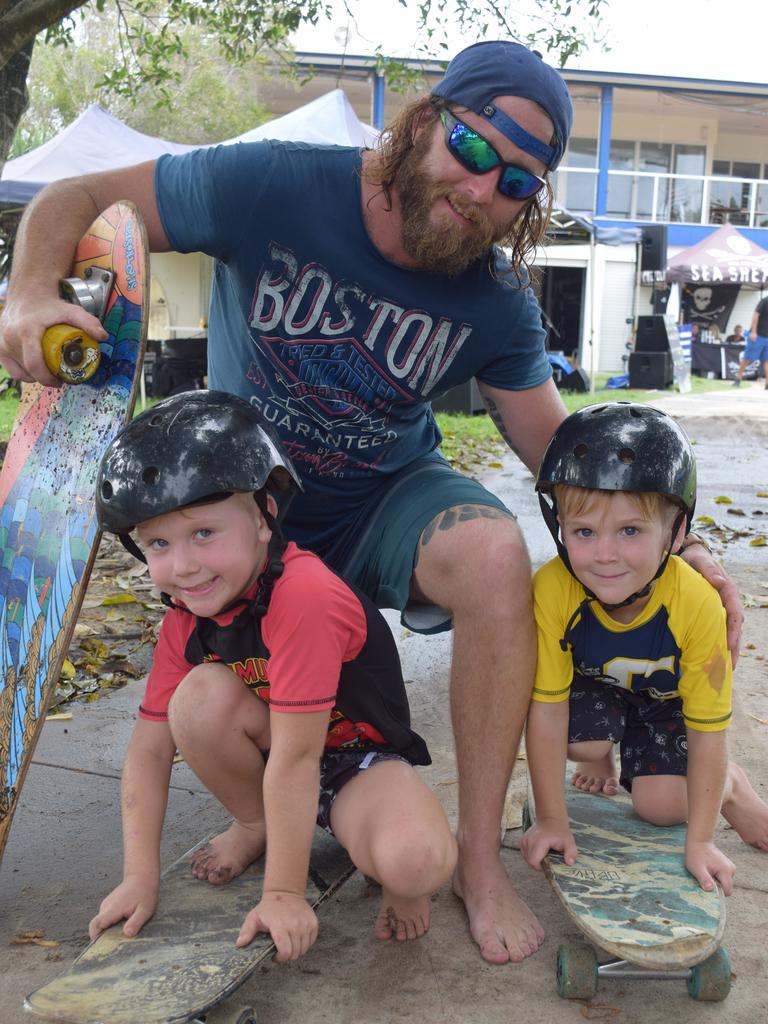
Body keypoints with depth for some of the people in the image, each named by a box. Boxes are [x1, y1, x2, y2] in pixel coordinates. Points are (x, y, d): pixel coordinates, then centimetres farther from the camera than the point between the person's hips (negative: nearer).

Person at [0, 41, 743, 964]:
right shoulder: (271, 186, -21)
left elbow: (556, 447, -5)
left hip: (387, 501, 1)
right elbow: (74, 202, -12)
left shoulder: (498, 304, -13)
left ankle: (479, 857, -16)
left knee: (496, 555, -32)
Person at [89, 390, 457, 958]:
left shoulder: (305, 595, -33)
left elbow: (295, 757, -31)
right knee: (202, 695, -24)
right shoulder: (186, 615, -9)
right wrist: (140, 878, -9)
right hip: (269, 758, 7)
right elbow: (151, 745, -5)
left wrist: (284, 894, -25)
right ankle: (255, 826, 4)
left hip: (360, 761, -6)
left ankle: (397, 882, 2)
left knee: (419, 859, -37)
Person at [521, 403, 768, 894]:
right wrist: (552, 819, -21)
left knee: (661, 804, -15)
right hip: (595, 685, 1)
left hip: (667, 697, -1)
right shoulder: (553, 590, -37)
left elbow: (708, 730, -26)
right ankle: (599, 759, 10)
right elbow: (547, 709, -29)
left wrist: (700, 841, -20)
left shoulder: (697, 604, -38)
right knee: (582, 738, -28)